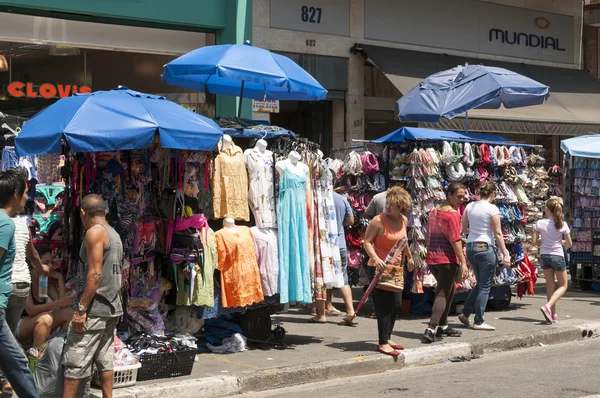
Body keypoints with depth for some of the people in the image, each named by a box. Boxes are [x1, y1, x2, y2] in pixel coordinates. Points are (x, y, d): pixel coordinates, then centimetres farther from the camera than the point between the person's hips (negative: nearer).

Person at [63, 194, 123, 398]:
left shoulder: (94, 232, -11)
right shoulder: (114, 234, 16)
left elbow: (95, 274, -19)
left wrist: (81, 309, -19)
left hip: (95, 308, -9)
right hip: (112, 308, 9)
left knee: (74, 361, -6)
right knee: (104, 359, 12)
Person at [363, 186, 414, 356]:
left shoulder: (403, 220, 5)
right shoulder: (378, 221, -15)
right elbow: (367, 241, -16)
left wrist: (409, 257, 30)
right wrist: (375, 258, -30)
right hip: (379, 267, -7)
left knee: (396, 304, 12)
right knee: (384, 306, -8)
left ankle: (387, 338, 25)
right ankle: (383, 343, -3)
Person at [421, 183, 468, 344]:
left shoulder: (434, 212, 14)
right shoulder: (453, 214, -12)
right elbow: (455, 240, -18)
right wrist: (463, 262, -18)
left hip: (432, 258, 9)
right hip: (447, 259, -8)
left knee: (450, 289, 21)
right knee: (442, 294, -7)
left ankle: (442, 326, 23)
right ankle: (431, 329, -18)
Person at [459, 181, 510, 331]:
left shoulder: (469, 206, 6)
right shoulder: (492, 209, -10)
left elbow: (464, 229, 10)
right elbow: (498, 234, -11)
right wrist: (505, 254, -7)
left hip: (471, 247, 6)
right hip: (486, 248, -6)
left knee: (480, 283, 21)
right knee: (485, 287, 3)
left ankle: (465, 313, 17)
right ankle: (478, 322, 5)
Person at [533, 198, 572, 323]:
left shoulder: (540, 223, -6)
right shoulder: (562, 224, -7)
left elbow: (534, 241, -4)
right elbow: (569, 244, -2)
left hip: (544, 256, 2)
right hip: (557, 256, -2)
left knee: (550, 285, 12)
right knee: (563, 285, 10)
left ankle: (553, 314, 13)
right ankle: (548, 306, -12)